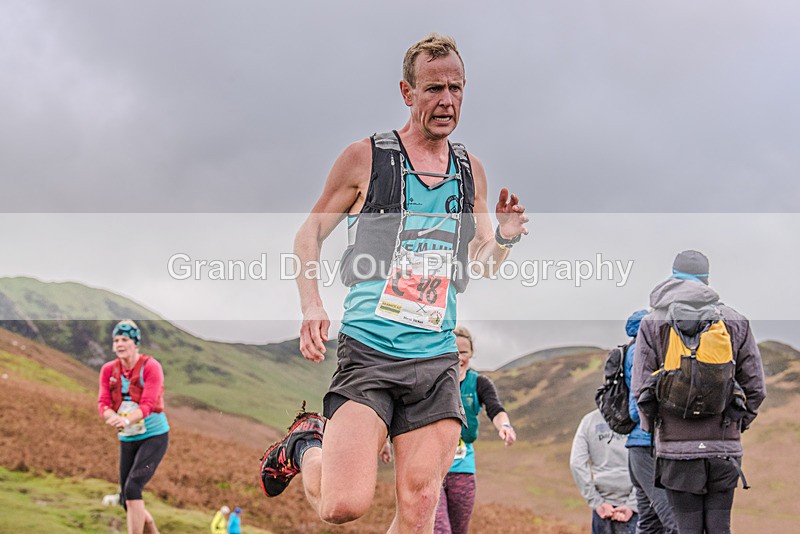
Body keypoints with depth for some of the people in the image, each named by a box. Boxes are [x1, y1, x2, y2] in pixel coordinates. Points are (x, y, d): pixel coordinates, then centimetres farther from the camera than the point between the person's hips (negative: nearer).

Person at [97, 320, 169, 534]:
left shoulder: (150, 366, -13)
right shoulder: (108, 370, 2)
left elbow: (148, 404, -23)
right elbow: (103, 402, -8)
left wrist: (127, 420, -43)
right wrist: (113, 417, -32)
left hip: (154, 436, -6)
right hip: (126, 439, 6)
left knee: (132, 488, -21)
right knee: (126, 498, 7)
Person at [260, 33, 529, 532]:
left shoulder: (471, 170, 13)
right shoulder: (365, 158, 0)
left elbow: (480, 263, 22)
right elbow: (310, 234, 7)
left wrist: (504, 238, -1)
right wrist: (312, 306, -8)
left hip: (437, 360, 4)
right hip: (368, 350, -4)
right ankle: (306, 446, 20)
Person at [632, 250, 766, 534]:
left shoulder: (652, 324, 2)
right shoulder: (736, 323, 6)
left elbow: (641, 388, -1)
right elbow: (756, 386, 6)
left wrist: (651, 425, 16)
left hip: (676, 447, -1)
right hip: (724, 447, 1)